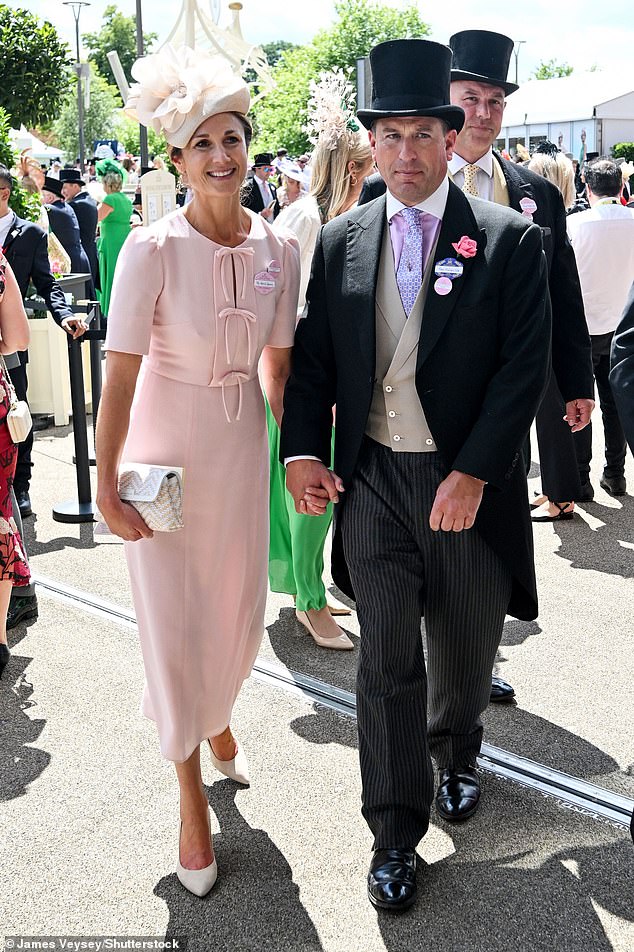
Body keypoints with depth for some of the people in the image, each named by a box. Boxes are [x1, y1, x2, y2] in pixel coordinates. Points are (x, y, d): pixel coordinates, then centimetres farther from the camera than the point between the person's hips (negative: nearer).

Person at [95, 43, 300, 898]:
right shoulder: (153, 250, -19)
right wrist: (106, 485, -15)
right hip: (166, 448, -4)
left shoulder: (280, 249, -5)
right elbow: (119, 373, -17)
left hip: (241, 448, 4)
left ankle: (216, 718, 52)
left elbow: (277, 361, 3)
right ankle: (192, 794, 28)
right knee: (173, 625, 6)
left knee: (241, 612, 18)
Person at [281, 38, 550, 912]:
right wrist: (302, 449, -7)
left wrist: (473, 473, -17)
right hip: (373, 481, 2)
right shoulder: (339, 242, 6)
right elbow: (313, 357, 8)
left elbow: (524, 365, -10)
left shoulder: (509, 240, -4)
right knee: (386, 663, 6)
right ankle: (396, 833, 21)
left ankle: (455, 752, 48)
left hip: (468, 485, -1)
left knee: (464, 652, 17)